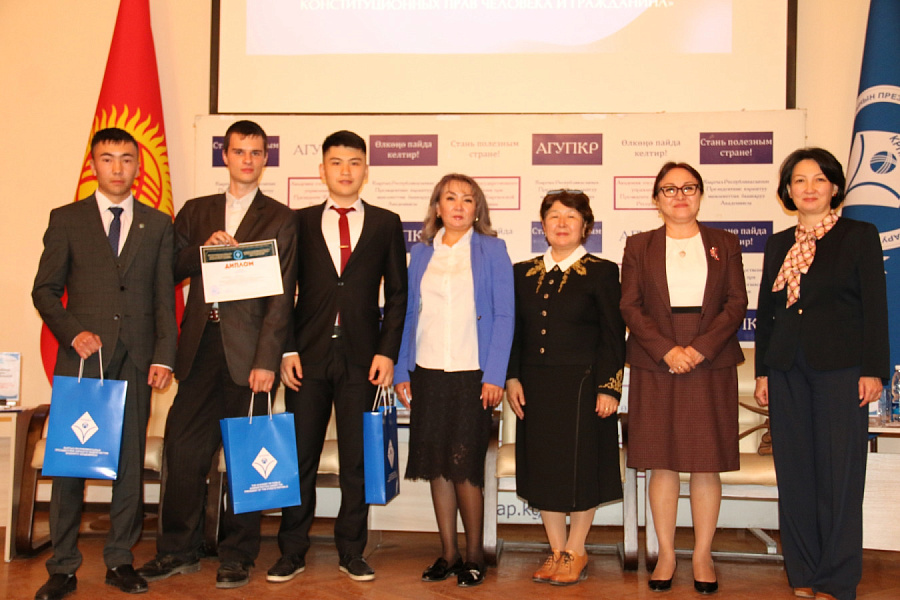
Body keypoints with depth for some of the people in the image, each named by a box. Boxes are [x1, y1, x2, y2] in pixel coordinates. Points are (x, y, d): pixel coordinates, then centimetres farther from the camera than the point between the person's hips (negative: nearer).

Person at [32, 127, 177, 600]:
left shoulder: (158, 225, 12)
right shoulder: (66, 220, 9)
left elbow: (165, 296, 8)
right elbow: (45, 289, 7)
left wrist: (164, 356, -2)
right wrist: (72, 332, -9)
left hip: (135, 362, 1)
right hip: (81, 358, -1)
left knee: (130, 463, 3)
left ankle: (120, 561, 14)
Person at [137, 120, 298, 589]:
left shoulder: (280, 219, 4)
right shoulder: (196, 211, 16)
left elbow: (281, 296, -3)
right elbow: (170, 270, 12)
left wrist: (266, 360, -11)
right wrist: (202, 248, -7)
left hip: (246, 348, -3)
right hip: (199, 346, 3)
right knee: (183, 447, 3)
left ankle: (237, 555, 15)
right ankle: (180, 550, 18)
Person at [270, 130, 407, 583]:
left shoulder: (386, 224, 8)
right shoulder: (301, 222, 9)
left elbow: (397, 294, 6)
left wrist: (386, 352, -3)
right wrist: (286, 349, -2)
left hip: (361, 358, 0)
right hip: (308, 357, 0)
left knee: (357, 461, 6)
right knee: (299, 458, 5)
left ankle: (352, 554, 19)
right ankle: (292, 553, 18)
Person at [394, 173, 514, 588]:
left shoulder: (491, 250, 3)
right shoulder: (421, 253, 13)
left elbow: (504, 316, -1)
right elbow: (410, 314, 13)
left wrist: (494, 376, -9)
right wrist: (402, 372, 6)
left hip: (472, 373, -3)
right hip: (427, 373, 4)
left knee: (465, 466, -3)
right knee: (436, 465, 6)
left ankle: (474, 556, 13)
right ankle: (448, 554, 19)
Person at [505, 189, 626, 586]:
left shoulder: (601, 272, -1)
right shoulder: (524, 273, 10)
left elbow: (613, 336, -4)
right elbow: (513, 330, 11)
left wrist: (609, 388, -10)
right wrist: (512, 378, 1)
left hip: (582, 385, -4)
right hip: (535, 387, 4)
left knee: (581, 468, 3)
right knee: (543, 468, 8)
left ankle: (575, 552, 19)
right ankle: (556, 550, 23)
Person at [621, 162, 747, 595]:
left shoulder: (725, 244, 11)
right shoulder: (638, 246, 9)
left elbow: (736, 304, 3)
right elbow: (630, 306, 1)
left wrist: (700, 348, -12)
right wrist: (666, 350, -13)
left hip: (711, 366, 1)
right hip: (655, 367, 0)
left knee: (707, 465, 2)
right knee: (662, 464, 2)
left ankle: (702, 555, 14)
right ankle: (666, 555, 13)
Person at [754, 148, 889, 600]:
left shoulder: (859, 236, 1)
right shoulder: (778, 244, 13)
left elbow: (875, 306, -2)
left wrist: (873, 369, -9)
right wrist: (762, 370, 10)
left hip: (840, 368, -4)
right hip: (787, 370, 4)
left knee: (839, 473, 0)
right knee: (795, 473, 7)